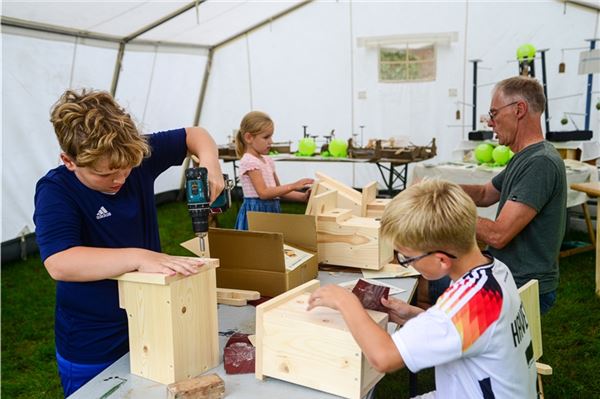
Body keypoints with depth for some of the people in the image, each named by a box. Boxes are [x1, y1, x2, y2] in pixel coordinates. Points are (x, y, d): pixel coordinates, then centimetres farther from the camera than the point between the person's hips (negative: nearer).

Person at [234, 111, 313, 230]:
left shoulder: (268, 161, 13)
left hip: (272, 210, 8)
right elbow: (263, 193, -20)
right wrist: (293, 186, -23)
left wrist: (303, 197, 4)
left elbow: (278, 190, 17)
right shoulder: (249, 161, -12)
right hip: (256, 211, -8)